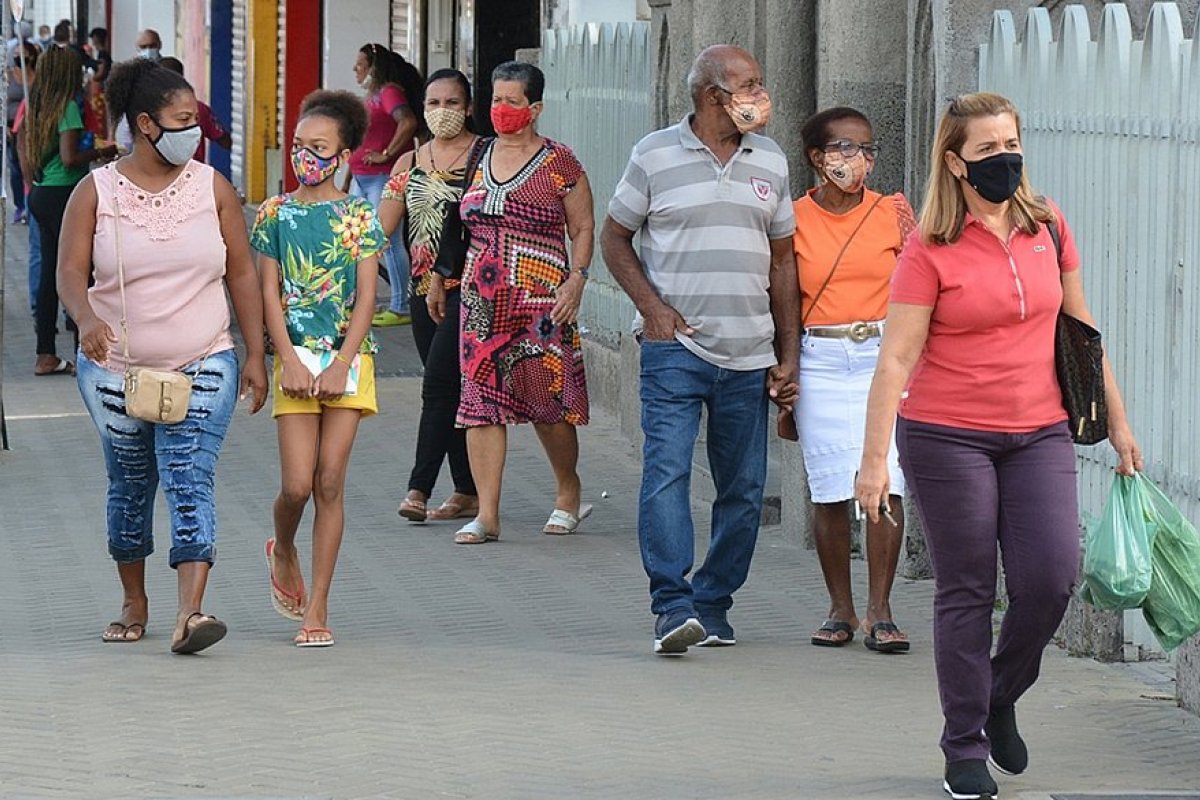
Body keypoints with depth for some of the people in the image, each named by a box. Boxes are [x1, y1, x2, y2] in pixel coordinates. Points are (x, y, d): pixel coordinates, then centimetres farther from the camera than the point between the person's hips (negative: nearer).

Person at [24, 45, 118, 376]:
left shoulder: (37, 107, 11)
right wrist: (102, 153, -9)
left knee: (50, 272, 11)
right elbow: (69, 159, -22)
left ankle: (46, 355, 14)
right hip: (62, 194, -9)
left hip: (41, 194, 9)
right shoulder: (68, 107, -15)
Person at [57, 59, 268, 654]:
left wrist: (255, 354, 3)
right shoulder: (96, 192, -2)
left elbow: (241, 273, 6)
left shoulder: (211, 187, 3)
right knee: (130, 487, 12)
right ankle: (134, 604, 30)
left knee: (190, 482, -14)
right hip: (115, 368, 1)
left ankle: (189, 613, -25)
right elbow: (71, 270, -9)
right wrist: (86, 318, -30)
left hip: (201, 366, 0)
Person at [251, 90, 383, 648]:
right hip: (296, 357, 0)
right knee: (297, 484, -8)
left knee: (329, 483, -2)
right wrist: (290, 361, -9)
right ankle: (283, 551, 26)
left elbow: (366, 298, -2)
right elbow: (269, 293, 2)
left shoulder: (358, 217, 2)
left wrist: (340, 365, -11)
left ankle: (317, 609, 2)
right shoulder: (276, 214, 5)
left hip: (348, 359, 0)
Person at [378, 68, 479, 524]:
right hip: (424, 290, 6)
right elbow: (382, 226, 9)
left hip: (466, 286, -6)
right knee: (448, 391, 8)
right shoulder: (410, 163, 14)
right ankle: (467, 493, 14)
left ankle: (419, 489, -16)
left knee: (439, 381, -14)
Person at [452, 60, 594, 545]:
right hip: (482, 299, 4)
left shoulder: (558, 163, -1)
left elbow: (583, 228, 1)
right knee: (481, 399, -3)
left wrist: (576, 280, -11)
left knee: (547, 398, 0)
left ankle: (568, 492, 24)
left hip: (540, 298, -4)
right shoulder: (478, 158, 12)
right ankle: (486, 515, -3)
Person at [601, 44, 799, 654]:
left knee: (744, 487, 4)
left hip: (749, 354, 4)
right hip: (675, 346, -4)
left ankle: (712, 605, 14)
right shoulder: (656, 155, 0)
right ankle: (672, 608, -18)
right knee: (667, 471, -16)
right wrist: (652, 307, -8)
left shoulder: (769, 161, 11)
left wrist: (788, 354, 11)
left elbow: (782, 259, 16)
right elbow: (614, 238, 6)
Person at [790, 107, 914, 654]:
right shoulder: (794, 219, 4)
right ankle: (840, 609, 12)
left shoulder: (894, 213, 5)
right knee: (830, 490, -1)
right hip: (820, 362, 0)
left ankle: (879, 612, -3)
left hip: (885, 356, 0)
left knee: (885, 483, -9)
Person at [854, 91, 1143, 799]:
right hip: (948, 437, -4)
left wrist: (1117, 420, 17)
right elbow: (897, 357, -10)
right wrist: (875, 458, -15)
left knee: (1052, 576, -8)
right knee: (967, 592, 1)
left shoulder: (1048, 227, 5)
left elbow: (1079, 326, 15)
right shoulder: (931, 250, -8)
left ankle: (1001, 698, 20)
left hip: (1038, 434, 4)